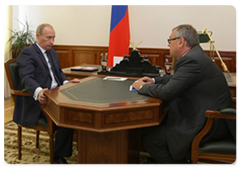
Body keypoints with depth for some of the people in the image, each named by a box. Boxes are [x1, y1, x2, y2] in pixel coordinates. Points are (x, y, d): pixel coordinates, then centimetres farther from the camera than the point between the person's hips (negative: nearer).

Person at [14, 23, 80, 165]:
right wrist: (38, 91, -43)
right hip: (39, 100, -8)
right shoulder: (27, 54, -7)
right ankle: (58, 157, -11)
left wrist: (66, 82, 2)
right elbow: (27, 78, -21)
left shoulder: (53, 53, 21)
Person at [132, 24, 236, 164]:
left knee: (150, 140, -11)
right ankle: (159, 162, 28)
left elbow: (167, 92, -25)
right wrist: (154, 81, 13)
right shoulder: (195, 55, 11)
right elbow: (176, 78, 26)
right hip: (209, 116, 11)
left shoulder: (192, 60, -22)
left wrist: (143, 87, -7)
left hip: (209, 124, -11)